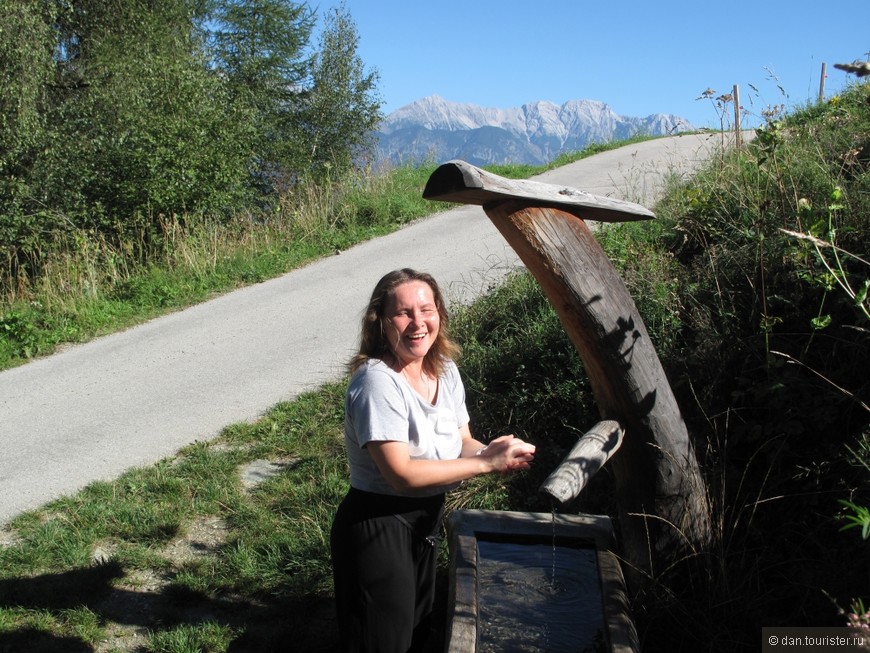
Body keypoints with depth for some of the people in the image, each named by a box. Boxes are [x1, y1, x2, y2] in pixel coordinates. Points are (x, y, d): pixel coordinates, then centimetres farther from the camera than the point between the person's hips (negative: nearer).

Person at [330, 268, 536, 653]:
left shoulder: (445, 370, -1)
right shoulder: (377, 382, -25)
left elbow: (461, 443, 7)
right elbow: (402, 474, -29)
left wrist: (498, 453, -16)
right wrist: (486, 462, -26)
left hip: (424, 522, 8)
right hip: (377, 529, -8)